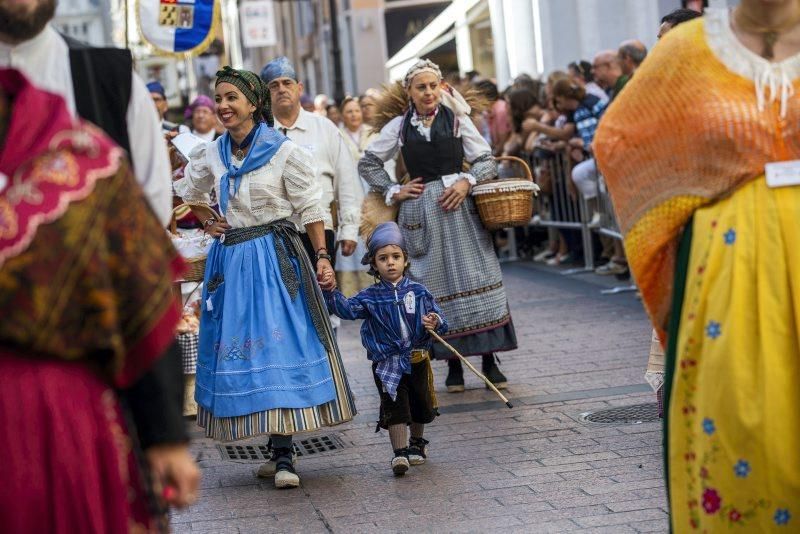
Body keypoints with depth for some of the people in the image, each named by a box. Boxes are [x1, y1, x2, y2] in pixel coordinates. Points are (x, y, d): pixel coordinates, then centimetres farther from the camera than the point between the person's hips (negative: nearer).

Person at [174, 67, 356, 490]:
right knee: (239, 344, 5)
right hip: (230, 260, 5)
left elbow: (310, 209, -4)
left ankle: (283, 456, -11)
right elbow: (186, 195, 24)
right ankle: (278, 451, 13)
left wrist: (322, 257, -8)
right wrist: (204, 222, 8)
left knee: (279, 345, -10)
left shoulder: (284, 152, -6)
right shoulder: (211, 155, 7)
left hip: (275, 257, -5)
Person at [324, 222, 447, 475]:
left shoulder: (419, 292, -1)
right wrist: (331, 293, -30)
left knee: (421, 405, 16)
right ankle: (400, 453, -2)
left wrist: (435, 324, -22)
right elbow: (348, 309, -15)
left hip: (417, 361, 2)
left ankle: (417, 443, 39)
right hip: (387, 363, -2)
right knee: (394, 407, -7)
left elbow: (438, 319, 0)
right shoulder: (371, 297, -2)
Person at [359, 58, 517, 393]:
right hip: (421, 211, 0)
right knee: (436, 283, 1)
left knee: (475, 275, -4)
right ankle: (453, 365, 8)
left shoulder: (457, 120, 5)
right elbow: (368, 164, 15)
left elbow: (486, 160, 6)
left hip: (458, 204, 0)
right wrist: (393, 191, 5)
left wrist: (467, 182, -11)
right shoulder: (399, 126, 6)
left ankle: (489, 361, 2)